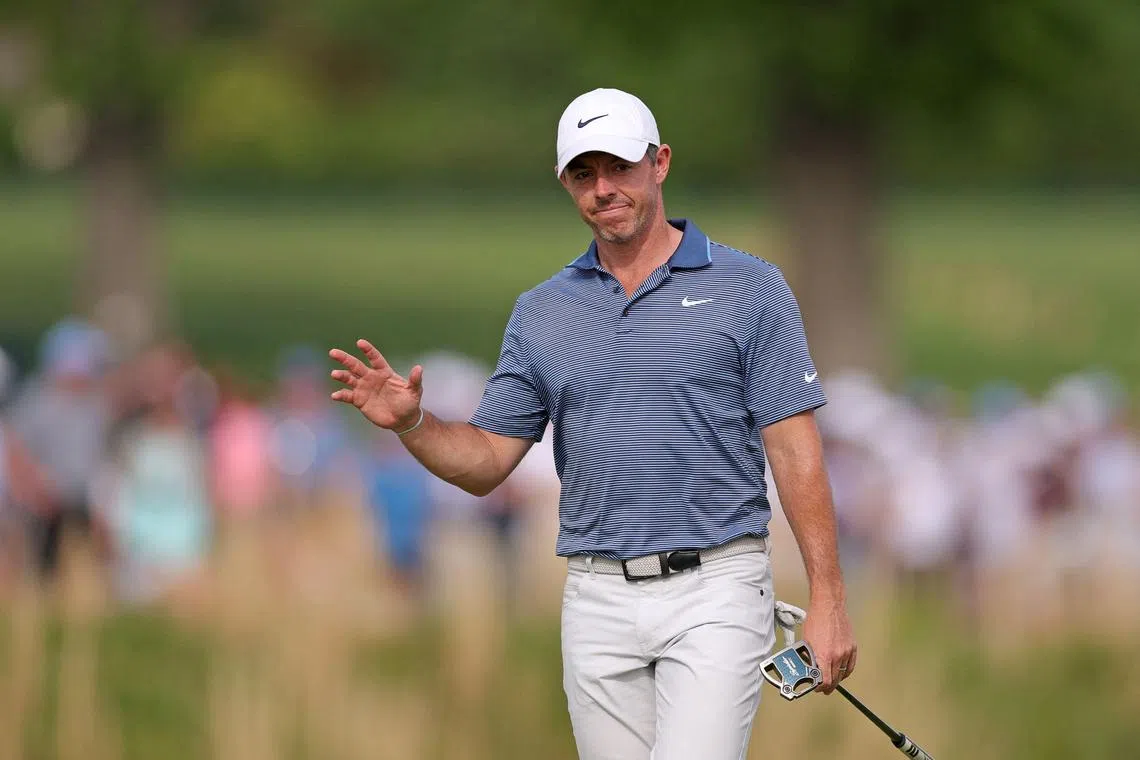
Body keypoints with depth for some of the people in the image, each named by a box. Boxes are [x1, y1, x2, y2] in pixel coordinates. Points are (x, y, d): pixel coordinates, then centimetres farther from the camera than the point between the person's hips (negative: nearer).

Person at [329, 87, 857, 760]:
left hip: (715, 586, -4)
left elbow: (797, 452, -3)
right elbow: (487, 461, 12)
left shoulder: (751, 288, 0)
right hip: (598, 598, 4)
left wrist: (828, 600, -8)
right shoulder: (540, 313, 12)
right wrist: (412, 424, -9)